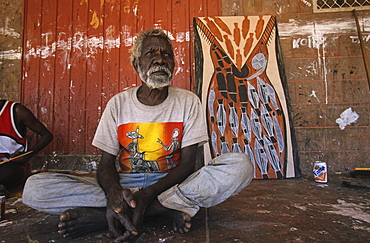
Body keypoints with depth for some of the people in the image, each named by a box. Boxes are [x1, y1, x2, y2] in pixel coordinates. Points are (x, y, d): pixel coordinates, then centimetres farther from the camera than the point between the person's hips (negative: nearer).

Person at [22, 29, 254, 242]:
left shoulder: (188, 102, -1)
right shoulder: (119, 104, 2)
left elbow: (187, 163, -7)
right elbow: (106, 164, 0)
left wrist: (147, 194, -24)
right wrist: (114, 193, -25)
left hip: (170, 183, 1)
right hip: (125, 185, 1)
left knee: (240, 164, -28)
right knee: (35, 187, -18)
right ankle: (166, 208, -21)